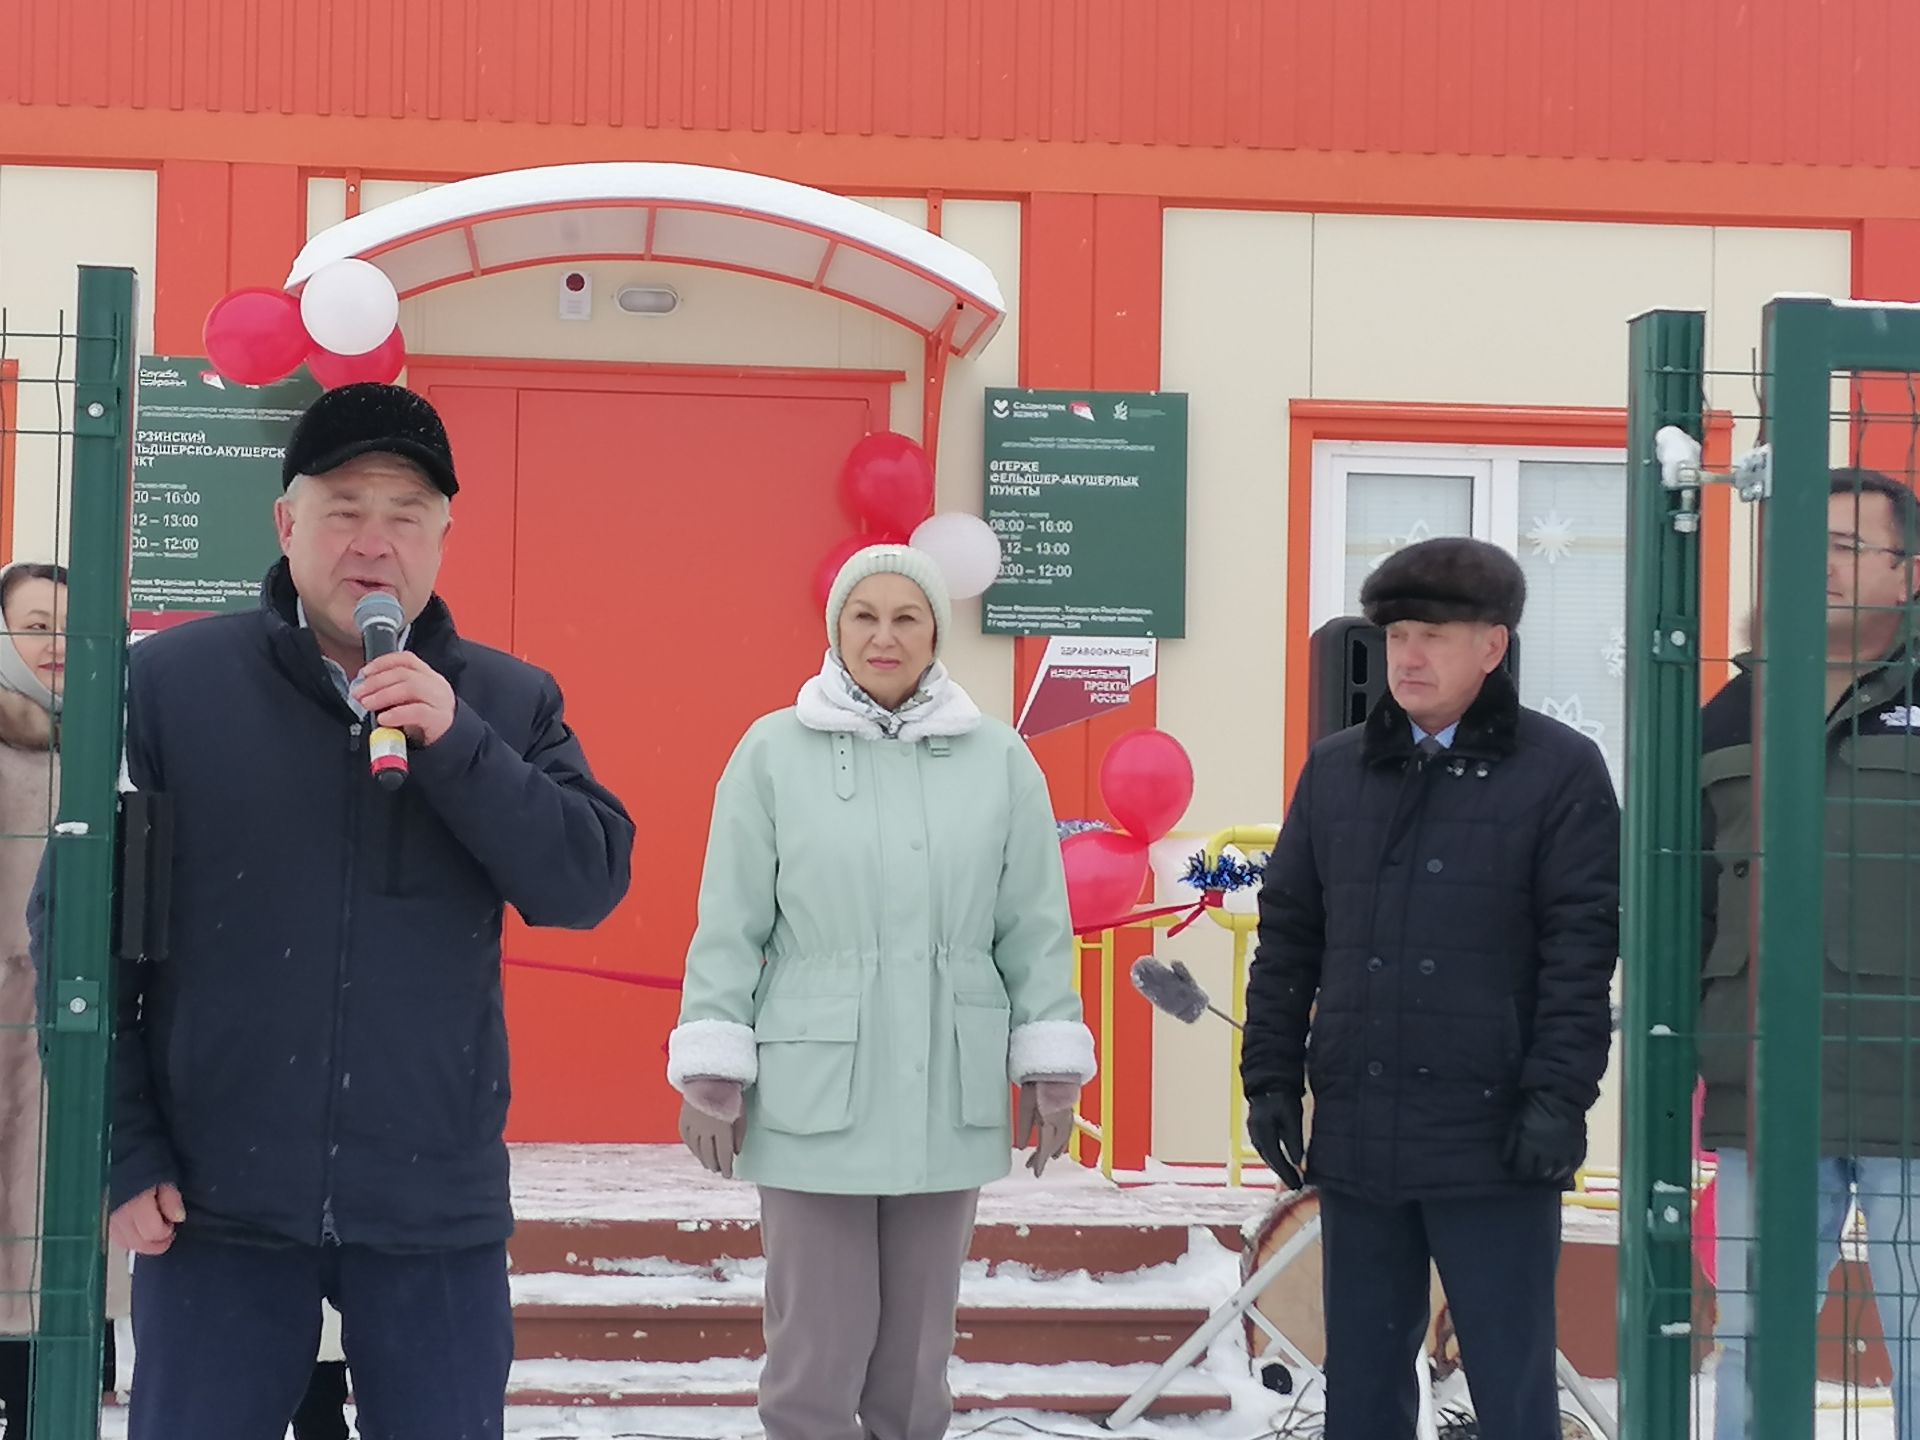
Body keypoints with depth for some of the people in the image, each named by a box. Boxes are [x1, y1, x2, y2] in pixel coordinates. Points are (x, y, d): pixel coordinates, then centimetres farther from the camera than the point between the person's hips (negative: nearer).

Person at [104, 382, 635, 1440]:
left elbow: (591, 881, -5)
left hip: (437, 1205, 1)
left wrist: (454, 743, -17)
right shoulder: (168, 682, 0)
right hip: (215, 1201, -1)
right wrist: (122, 1153, -4)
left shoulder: (508, 702, 6)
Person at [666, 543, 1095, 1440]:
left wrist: (1050, 1064, 5)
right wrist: (711, 1069, -2)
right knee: (818, 1344, 1)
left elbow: (1035, 927, 6)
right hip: (813, 1096, -2)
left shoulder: (998, 759, 3)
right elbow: (731, 925, -1)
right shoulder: (774, 752, -2)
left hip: (947, 1098, 2)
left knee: (917, 1345, 12)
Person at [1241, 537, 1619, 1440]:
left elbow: (1581, 949, -7)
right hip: (1355, 1136, 5)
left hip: (1492, 1138, -5)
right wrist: (1270, 1077, 8)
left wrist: (1557, 1097, -14)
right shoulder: (1336, 771, 11)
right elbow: (1287, 936, 13)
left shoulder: (1560, 772, -3)